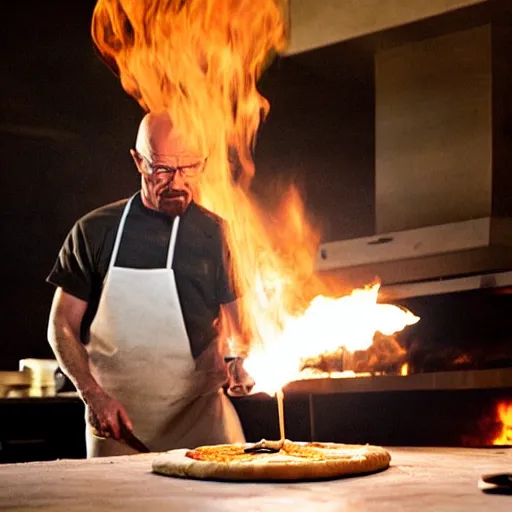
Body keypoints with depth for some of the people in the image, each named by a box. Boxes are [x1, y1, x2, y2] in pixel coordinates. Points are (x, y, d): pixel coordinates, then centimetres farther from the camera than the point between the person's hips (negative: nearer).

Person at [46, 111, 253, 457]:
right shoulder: (95, 231, 1)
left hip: (202, 417, 1)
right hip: (118, 422, 0)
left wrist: (243, 363, -11)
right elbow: (62, 326, 4)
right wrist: (93, 395, -10)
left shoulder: (216, 234, 4)